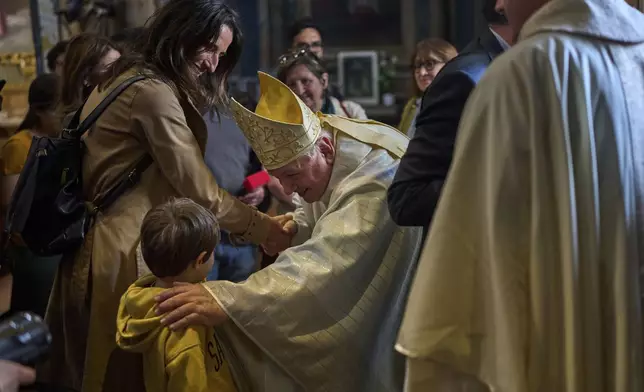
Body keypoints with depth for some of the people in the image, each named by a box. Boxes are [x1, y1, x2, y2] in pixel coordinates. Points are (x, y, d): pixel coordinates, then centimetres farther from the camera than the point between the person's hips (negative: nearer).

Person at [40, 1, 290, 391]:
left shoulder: (133, 75, 12)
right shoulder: (153, 92, -18)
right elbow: (199, 189, -16)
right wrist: (264, 228, -5)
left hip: (103, 235, 10)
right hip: (122, 250, -10)